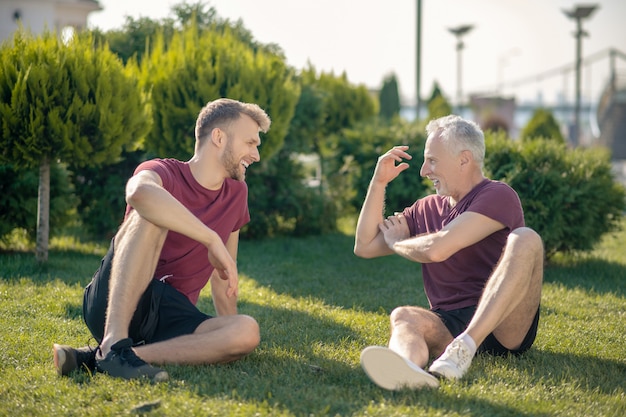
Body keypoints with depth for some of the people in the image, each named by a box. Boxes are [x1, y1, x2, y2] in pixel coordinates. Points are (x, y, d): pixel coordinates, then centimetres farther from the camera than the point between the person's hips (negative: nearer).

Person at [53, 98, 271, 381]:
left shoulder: (236, 194, 15)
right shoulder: (164, 174, -5)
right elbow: (139, 192, -33)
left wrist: (226, 335, 16)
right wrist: (213, 240, -31)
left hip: (168, 318, 5)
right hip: (112, 303, -5)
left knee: (247, 332, -26)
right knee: (153, 214, -28)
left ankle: (95, 358, -28)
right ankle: (113, 344, -41)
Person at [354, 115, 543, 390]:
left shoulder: (497, 196, -2)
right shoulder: (427, 209, 21)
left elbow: (437, 249, -14)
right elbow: (364, 247, 20)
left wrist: (395, 241, 7)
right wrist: (379, 182, 14)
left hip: (506, 325, -4)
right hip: (448, 326, 4)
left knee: (526, 239, -28)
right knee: (403, 316, -28)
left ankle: (465, 347, -45)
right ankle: (406, 370, -65)